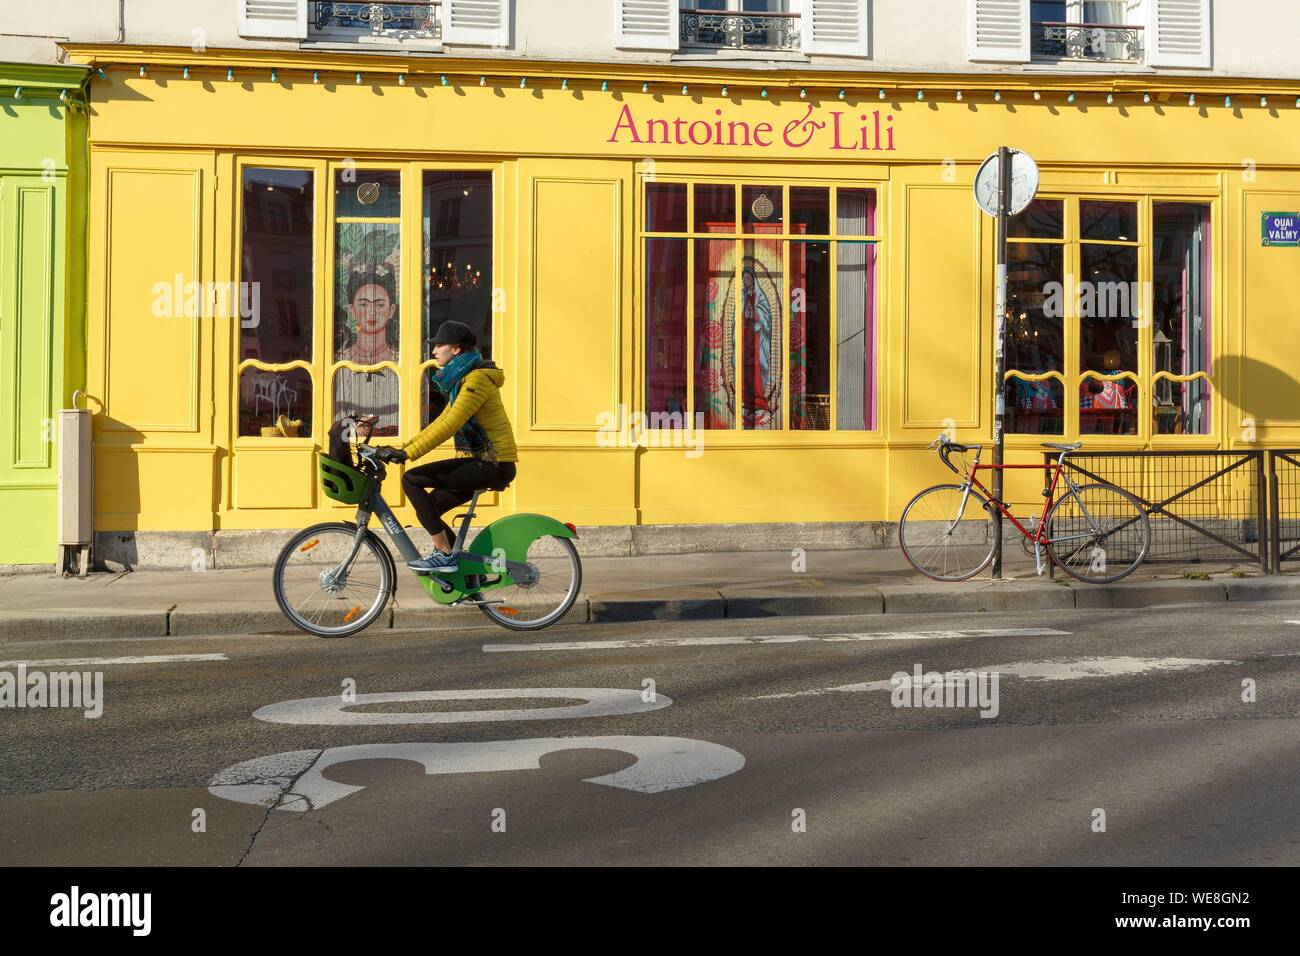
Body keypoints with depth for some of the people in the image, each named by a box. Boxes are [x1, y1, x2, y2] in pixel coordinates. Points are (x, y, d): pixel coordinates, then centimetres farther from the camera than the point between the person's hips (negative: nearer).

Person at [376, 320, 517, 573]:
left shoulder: (477, 379, -15)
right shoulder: (462, 379, 18)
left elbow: (449, 425, -24)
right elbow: (442, 422, 19)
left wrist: (408, 453, -24)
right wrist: (403, 448, 10)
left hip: (493, 465, -10)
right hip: (480, 461, 10)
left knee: (411, 480, -16)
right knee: (427, 511, 9)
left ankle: (444, 554, -13)